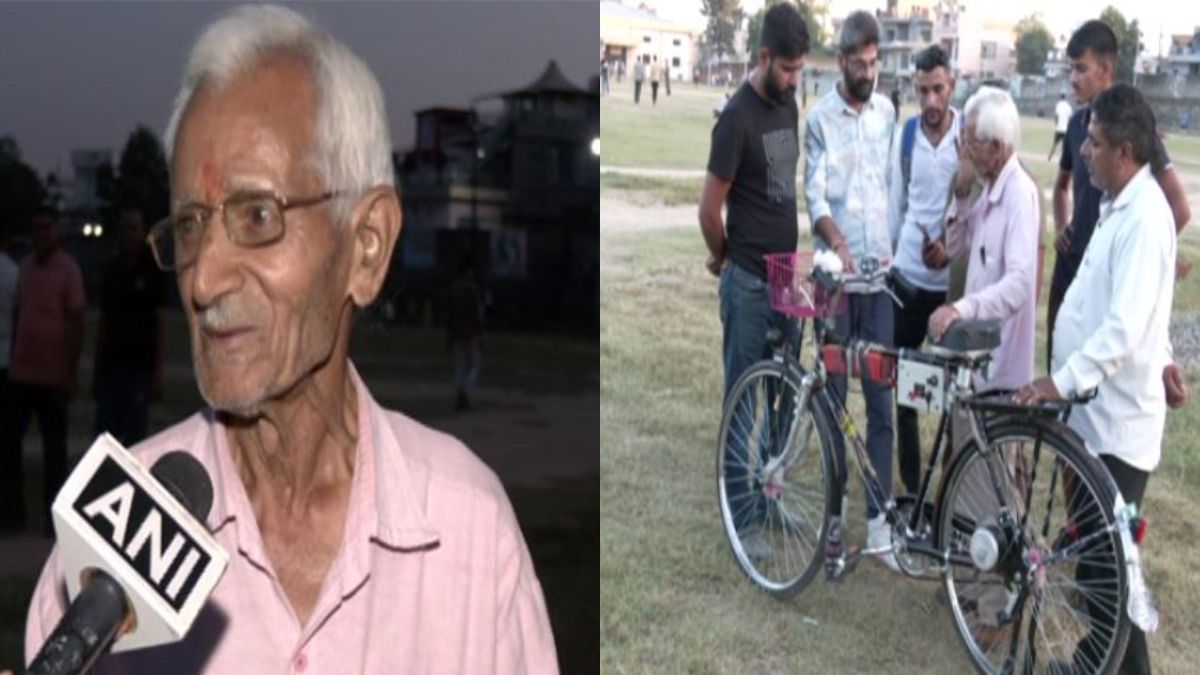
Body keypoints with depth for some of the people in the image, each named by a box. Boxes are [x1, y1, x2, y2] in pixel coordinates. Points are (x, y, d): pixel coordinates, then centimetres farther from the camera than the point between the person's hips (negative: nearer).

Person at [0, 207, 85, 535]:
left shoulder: (69, 270, -9)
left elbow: (77, 324, -10)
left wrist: (71, 373, -13)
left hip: (53, 375, -6)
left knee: (54, 448, 4)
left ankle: (54, 516, 13)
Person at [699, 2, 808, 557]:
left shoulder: (789, 105, 9)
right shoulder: (738, 117, -16)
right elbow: (709, 208, -14)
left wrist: (792, 253, 16)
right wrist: (723, 258, 2)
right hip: (749, 282, -8)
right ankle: (740, 516, 9)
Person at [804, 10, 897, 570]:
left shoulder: (886, 111, 9)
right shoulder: (821, 117, -2)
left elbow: (893, 184, 15)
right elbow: (815, 194, -10)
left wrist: (893, 249, 9)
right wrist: (837, 241, -26)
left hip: (879, 271, 3)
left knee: (882, 398, 2)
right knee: (833, 394, 5)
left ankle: (878, 517, 6)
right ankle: (834, 507, 17)